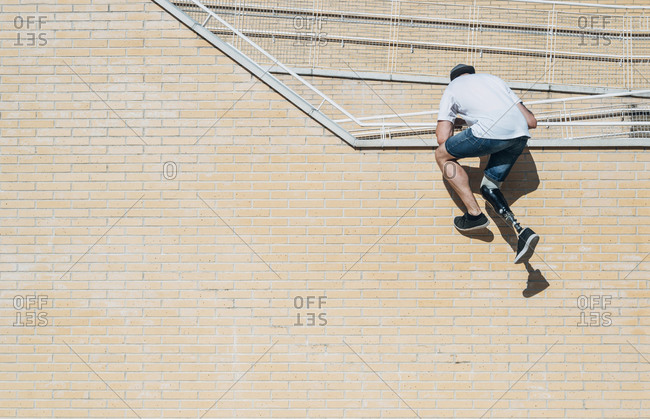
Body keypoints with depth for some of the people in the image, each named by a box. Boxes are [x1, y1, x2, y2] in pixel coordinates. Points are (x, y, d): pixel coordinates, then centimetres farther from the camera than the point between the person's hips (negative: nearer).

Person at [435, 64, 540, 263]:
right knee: (489, 187, 19)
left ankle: (475, 214, 8)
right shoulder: (492, 78, 33)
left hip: (491, 132, -6)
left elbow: (443, 139, 13)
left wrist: (456, 119, 35)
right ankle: (522, 232, -1)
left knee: (442, 155, 15)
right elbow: (531, 122, 26)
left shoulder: (451, 89, 22)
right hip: (521, 135, 6)